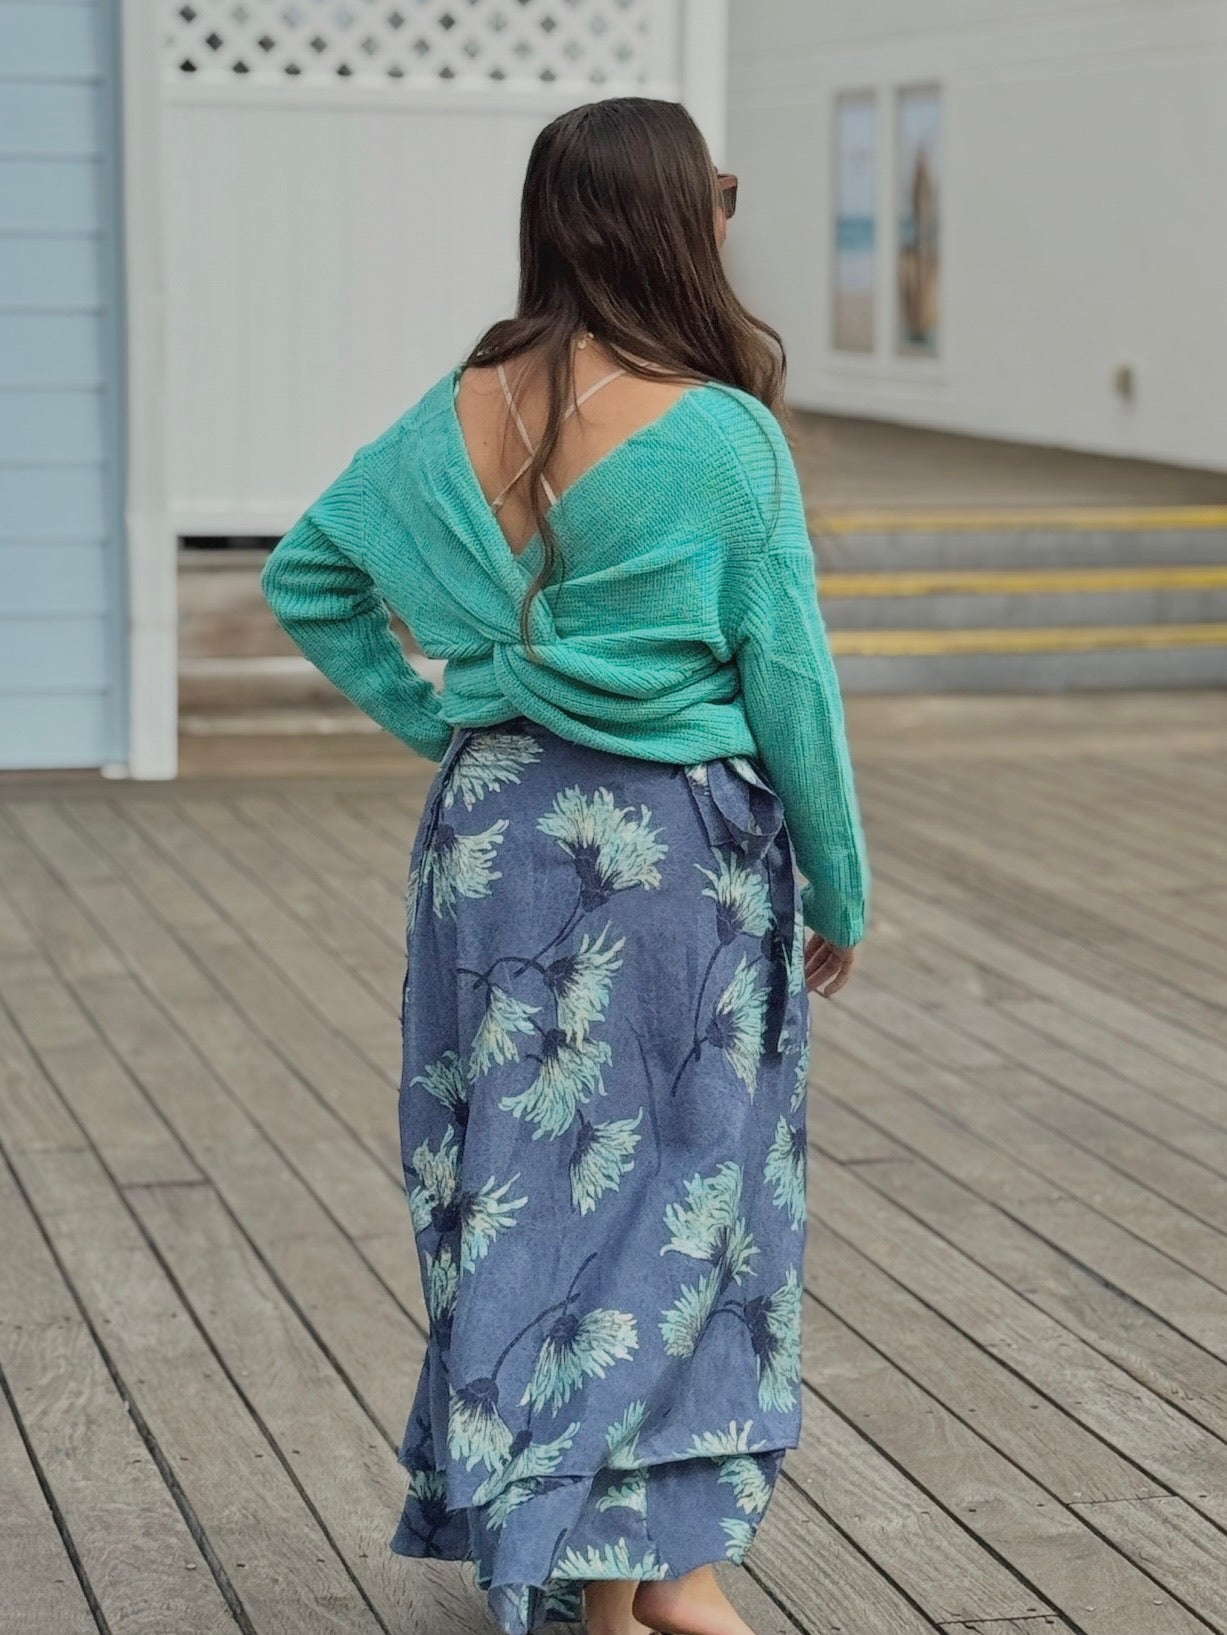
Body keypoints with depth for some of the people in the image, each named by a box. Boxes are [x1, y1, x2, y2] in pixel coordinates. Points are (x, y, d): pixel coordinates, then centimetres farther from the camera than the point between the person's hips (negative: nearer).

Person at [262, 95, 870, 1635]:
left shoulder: (462, 414, 0)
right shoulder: (726, 440, -15)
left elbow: (305, 576, 9)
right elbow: (788, 685, -10)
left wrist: (437, 721, 12)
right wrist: (841, 895, 1)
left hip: (496, 836, 5)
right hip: (686, 848, -5)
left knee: (522, 1190, 13)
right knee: (685, 1193, 8)